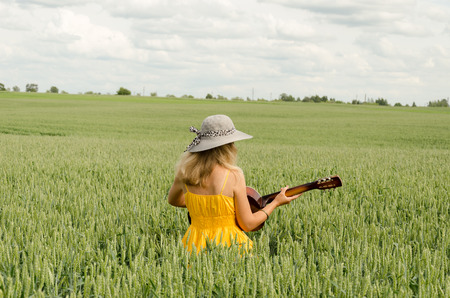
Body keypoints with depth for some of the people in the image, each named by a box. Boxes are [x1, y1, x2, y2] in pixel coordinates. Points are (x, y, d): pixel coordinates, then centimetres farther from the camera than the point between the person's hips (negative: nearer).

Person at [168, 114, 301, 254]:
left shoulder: (185, 173, -1)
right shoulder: (234, 175, -12)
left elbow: (173, 200, 21)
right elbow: (248, 224, -6)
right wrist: (276, 203, 7)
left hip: (195, 245, 5)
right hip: (227, 243, -5)